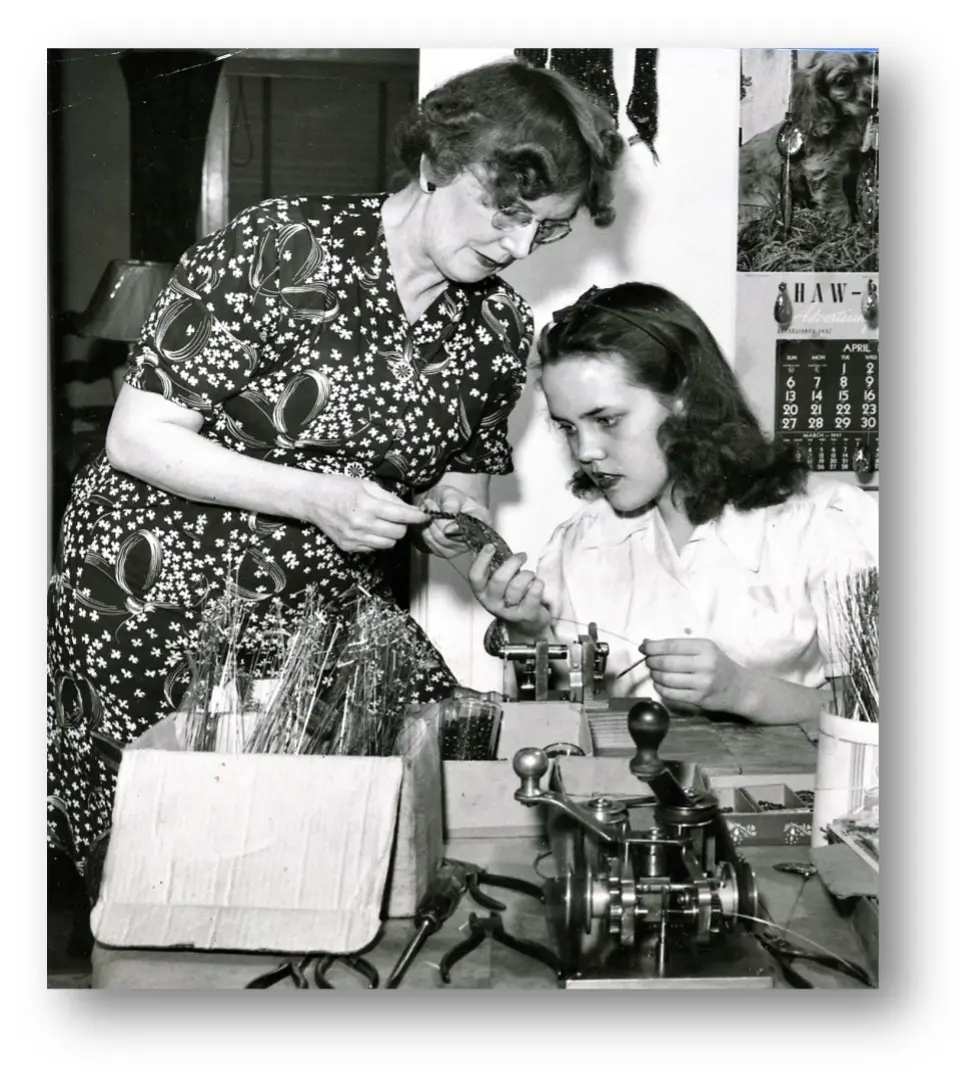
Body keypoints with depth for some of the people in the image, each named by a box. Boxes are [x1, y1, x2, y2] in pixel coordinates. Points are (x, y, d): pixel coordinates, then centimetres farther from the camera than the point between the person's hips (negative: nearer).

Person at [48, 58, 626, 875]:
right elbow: (138, 439, -15)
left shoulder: (500, 330, -1)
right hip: (157, 591, -4)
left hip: (332, 608, 5)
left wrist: (453, 511, -10)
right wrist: (315, 499, -24)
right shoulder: (278, 252, -17)